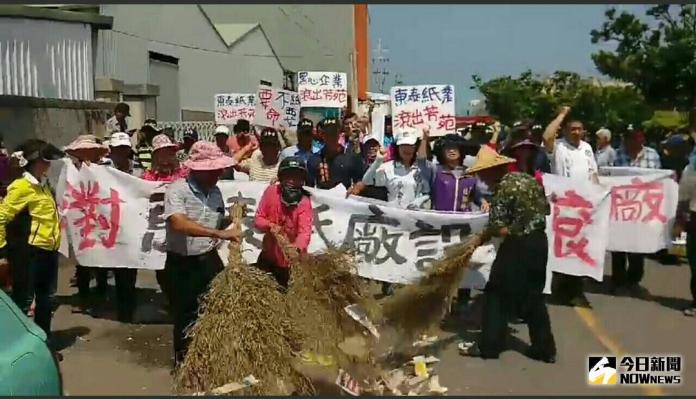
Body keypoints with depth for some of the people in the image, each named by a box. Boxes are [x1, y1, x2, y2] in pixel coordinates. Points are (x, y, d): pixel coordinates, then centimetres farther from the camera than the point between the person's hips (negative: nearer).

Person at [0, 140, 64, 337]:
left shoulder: (42, 184, 13)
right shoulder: (21, 186, -13)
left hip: (49, 250, 9)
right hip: (31, 251, -9)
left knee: (46, 298, 17)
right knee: (23, 300, 1)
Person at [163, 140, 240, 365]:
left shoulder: (215, 191, 4)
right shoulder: (177, 190, -16)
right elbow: (178, 223, -34)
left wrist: (234, 219, 0)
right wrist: (218, 233, -39)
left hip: (210, 261, 5)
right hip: (182, 264, -5)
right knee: (185, 315, 10)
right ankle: (183, 361, 30)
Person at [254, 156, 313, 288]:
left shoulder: (304, 202, -20)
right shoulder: (271, 192, -11)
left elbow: (305, 231, -31)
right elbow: (258, 219, -6)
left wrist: (297, 248, -52)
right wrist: (270, 226, -28)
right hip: (269, 254, 3)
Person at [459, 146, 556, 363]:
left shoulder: (502, 189, -16)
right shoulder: (529, 179, 8)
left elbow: (498, 229, -18)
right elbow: (545, 209, 15)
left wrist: (479, 239, -2)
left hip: (518, 245, -8)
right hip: (539, 241, 8)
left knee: (498, 294, 4)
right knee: (534, 296, 15)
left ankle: (488, 346, 11)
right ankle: (545, 348, 20)